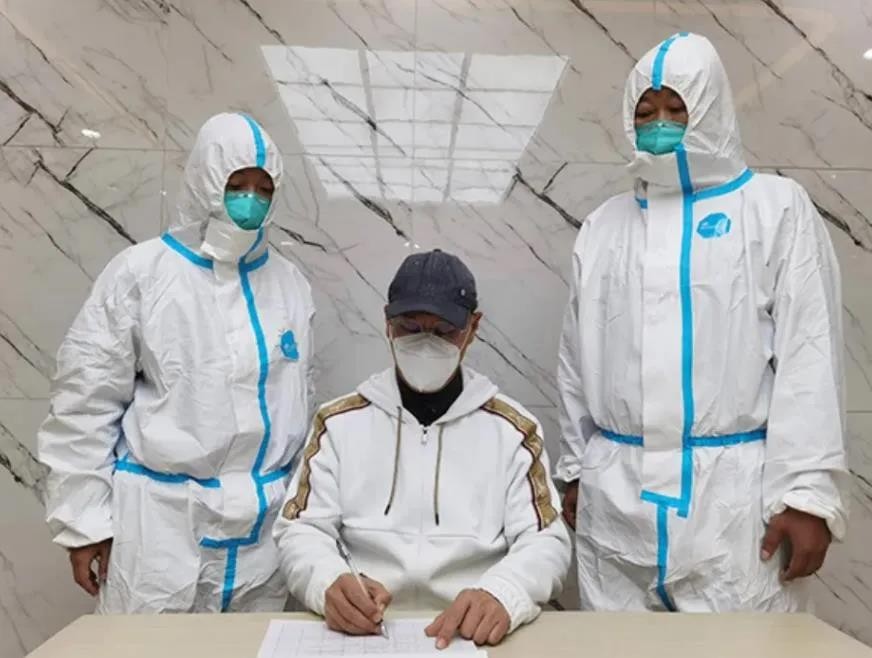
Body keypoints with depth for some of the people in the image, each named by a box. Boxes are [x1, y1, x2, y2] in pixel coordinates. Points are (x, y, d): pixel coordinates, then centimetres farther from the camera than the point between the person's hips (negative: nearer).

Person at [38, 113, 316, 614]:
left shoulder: (291, 284, 7)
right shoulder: (141, 273, -4)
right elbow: (87, 402, -2)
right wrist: (84, 518, -2)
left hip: (263, 526, 3)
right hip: (159, 519, -3)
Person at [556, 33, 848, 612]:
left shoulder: (777, 207, 3)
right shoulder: (605, 224, 12)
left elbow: (809, 354, -3)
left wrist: (807, 491, -9)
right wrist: (576, 468, 13)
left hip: (734, 491, -2)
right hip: (614, 496, 3)